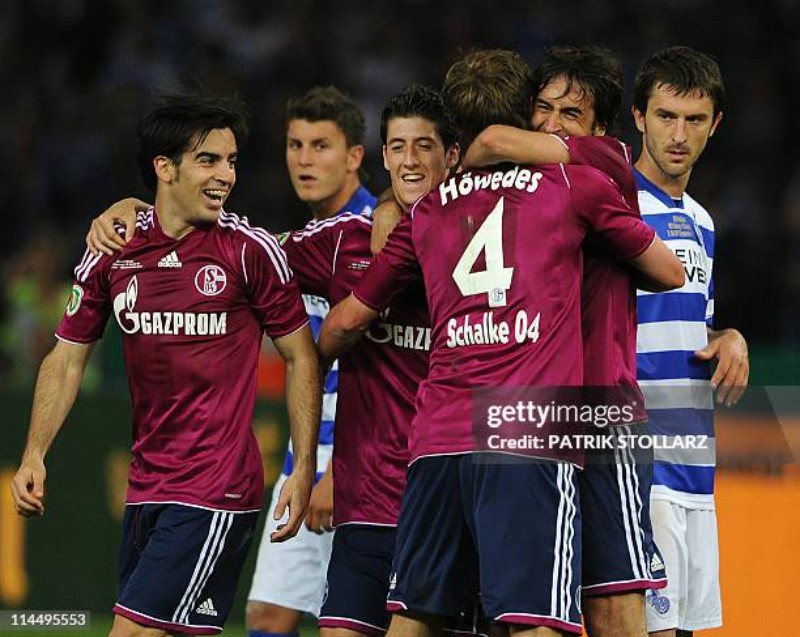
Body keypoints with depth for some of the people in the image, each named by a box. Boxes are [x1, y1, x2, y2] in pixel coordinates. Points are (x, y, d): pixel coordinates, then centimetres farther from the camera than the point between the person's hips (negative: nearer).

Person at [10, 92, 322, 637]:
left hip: (216, 490, -5)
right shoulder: (112, 252, 5)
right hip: (147, 486, 5)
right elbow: (67, 358, 14)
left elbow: (302, 357, 1)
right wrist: (34, 456, 3)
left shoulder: (251, 251, -5)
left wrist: (305, 469, -4)